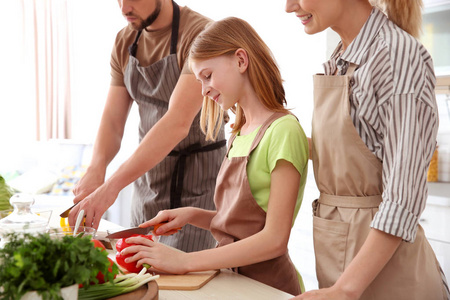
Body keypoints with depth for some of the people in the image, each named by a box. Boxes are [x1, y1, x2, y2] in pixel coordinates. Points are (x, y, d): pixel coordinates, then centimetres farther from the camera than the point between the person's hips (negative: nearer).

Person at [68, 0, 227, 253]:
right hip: (147, 173, 6)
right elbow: (112, 121, 1)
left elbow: (179, 123, -30)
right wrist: (96, 169, -20)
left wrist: (112, 186, -35)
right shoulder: (124, 42, 4)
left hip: (198, 181, -6)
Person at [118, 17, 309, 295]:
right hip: (230, 276, 6)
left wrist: (185, 261, -18)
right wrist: (193, 215, 0)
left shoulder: (283, 130, -13)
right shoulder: (239, 134, 10)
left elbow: (274, 240, -17)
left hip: (266, 283, -6)